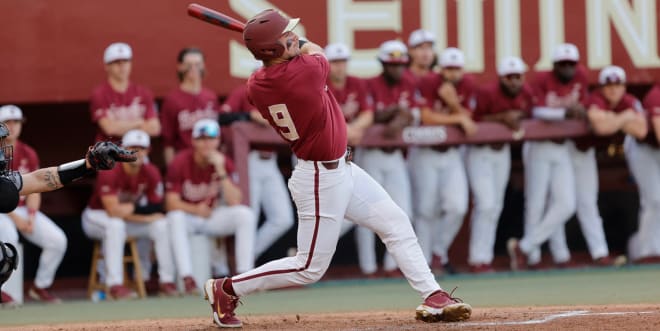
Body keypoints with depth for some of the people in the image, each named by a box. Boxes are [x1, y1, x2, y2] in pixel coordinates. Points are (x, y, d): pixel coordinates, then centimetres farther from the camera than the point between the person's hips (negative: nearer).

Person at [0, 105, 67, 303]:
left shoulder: (28, 154, 7)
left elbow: (33, 190, 8)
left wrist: (31, 217, -8)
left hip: (24, 210, 6)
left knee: (58, 240, -10)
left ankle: (40, 287, 6)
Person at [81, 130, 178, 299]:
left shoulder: (151, 173, -11)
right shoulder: (110, 172, -27)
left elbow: (157, 210, -11)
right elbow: (113, 210, -35)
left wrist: (129, 209, -23)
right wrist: (137, 208, -25)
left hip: (130, 220, 5)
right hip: (96, 217, -5)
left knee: (161, 225, -16)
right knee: (116, 224, -38)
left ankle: (167, 281, -13)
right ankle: (115, 285, -39)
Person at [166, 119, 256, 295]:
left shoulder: (224, 162, -7)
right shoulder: (180, 163, -14)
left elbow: (234, 202, -18)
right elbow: (172, 203, -16)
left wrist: (221, 171, -27)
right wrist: (195, 209, -32)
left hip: (213, 216, 3)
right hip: (187, 217, -3)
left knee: (246, 215, -22)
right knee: (175, 218, -37)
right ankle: (187, 279, -41)